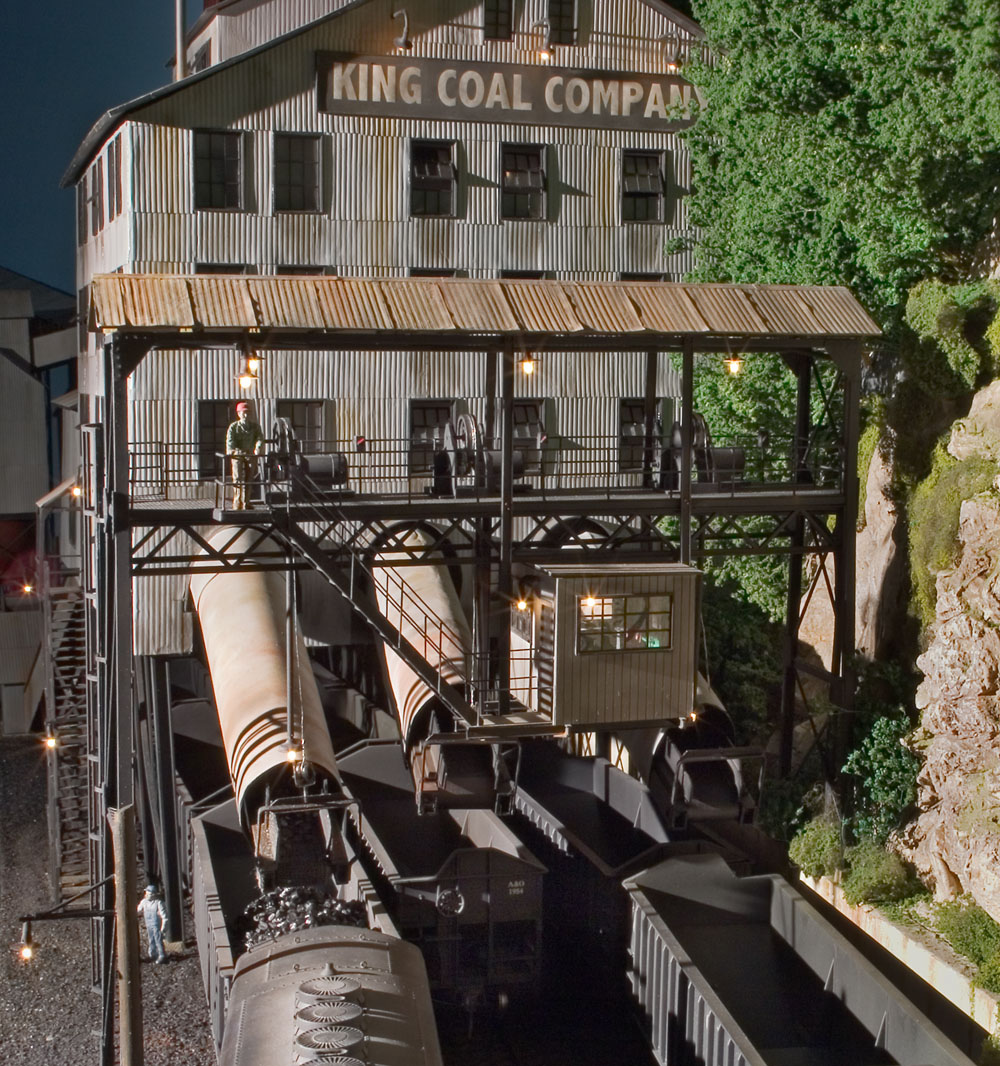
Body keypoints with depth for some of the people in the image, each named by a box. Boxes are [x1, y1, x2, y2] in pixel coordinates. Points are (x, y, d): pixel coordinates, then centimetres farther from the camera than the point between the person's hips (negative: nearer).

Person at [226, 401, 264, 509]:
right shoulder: (233, 426, 2)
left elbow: (260, 438, -2)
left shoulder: (255, 426, 9)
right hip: (237, 455, -3)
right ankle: (237, 505, -14)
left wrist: (257, 449, -22)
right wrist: (230, 450, -28)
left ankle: (245, 504, 16)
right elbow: (230, 439, -9)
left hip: (250, 455, 3)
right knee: (238, 479, -12)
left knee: (248, 480, 6)